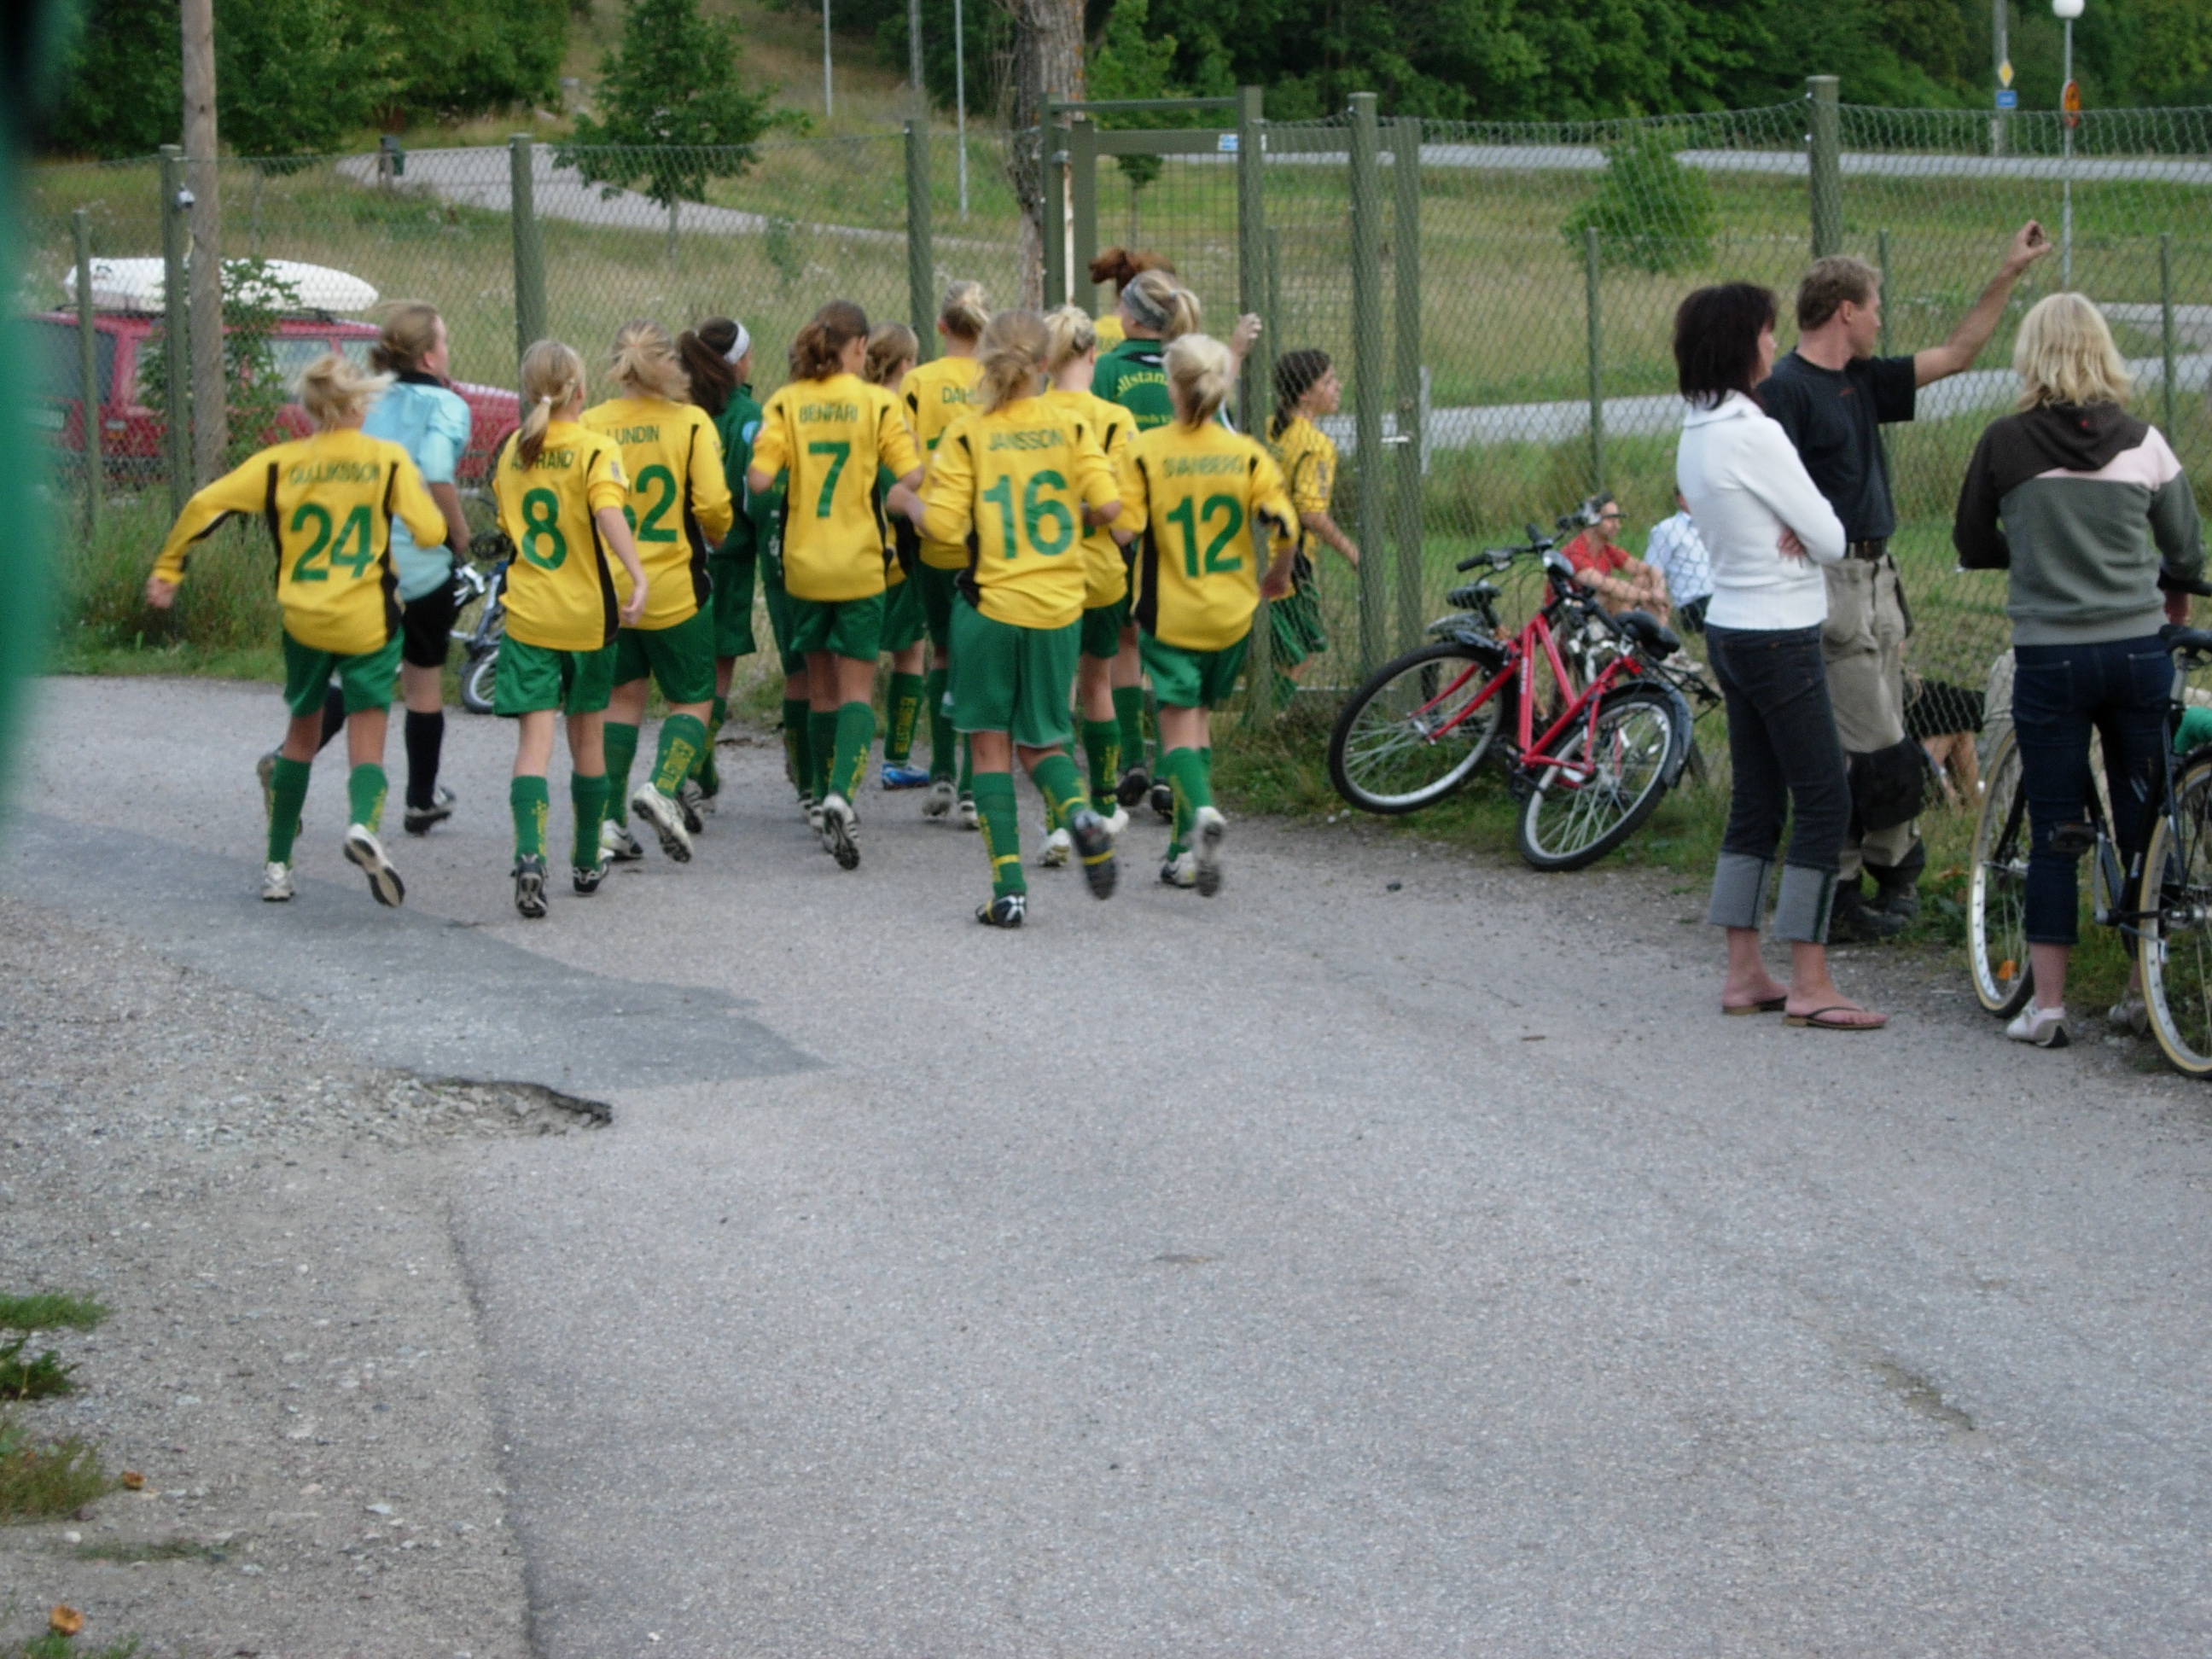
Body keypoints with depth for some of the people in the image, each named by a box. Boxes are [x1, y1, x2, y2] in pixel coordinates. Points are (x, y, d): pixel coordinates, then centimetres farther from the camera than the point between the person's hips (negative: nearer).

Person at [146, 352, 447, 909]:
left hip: (303, 622, 2)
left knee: (302, 736, 21)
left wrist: (167, 570, 7)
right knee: (366, 747, 0)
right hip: (369, 623, -2)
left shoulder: (280, 463, 0)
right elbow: (430, 533, -9)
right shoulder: (388, 459, -4)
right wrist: (420, 491, 14)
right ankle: (362, 822, -33)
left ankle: (277, 865, 21)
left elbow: (205, 505, -3)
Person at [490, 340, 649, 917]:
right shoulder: (595, 447, -9)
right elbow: (608, 510, -26)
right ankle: (587, 863, 25)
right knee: (588, 738, 14)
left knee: (534, 740, -5)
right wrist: (637, 576, -35)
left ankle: (530, 855, -26)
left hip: (526, 614, 2)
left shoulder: (512, 451, 4)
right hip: (586, 614, -2)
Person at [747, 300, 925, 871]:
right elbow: (912, 475, -11)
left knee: (821, 688, 15)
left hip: (804, 565, 2)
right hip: (860, 564, -2)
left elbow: (760, 478, -12)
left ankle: (830, 804, 21)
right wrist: (891, 499, 11)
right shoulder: (876, 403, -7)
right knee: (857, 688, 1)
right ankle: (841, 794, -21)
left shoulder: (786, 403, -3)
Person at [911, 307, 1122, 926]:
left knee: (991, 744, 6)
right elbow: (1107, 503, -9)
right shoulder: (1071, 425, 0)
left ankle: (1009, 888, -2)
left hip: (990, 602, -2)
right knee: (1041, 741, 16)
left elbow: (943, 525, -12)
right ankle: (1078, 811, -17)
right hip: (1058, 607, 2)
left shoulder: (966, 434, -6)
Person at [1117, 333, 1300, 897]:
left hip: (1169, 612, -3)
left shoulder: (1144, 450, -10)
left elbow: (1123, 527, -16)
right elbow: (1284, 526, -11)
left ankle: (1201, 809, -30)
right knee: (1200, 717, 18)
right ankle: (1187, 850, 18)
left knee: (1178, 725, 0)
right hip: (1231, 614, 3)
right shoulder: (1246, 453, -3)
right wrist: (1277, 577, 8)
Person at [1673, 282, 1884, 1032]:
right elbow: (1831, 539, -14)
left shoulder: (1697, 433, 10)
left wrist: (1791, 530, -4)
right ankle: (1809, 984, -6)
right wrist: (1807, 531, 6)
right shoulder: (1753, 434, -19)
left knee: (1756, 804, 13)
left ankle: (1744, 973, 14)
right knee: (1823, 803, -5)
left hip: (1730, 629, 10)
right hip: (1779, 637, -10)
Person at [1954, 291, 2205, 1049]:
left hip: (2050, 656, -2)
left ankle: (2047, 1003, 2)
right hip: (2138, 652, 2)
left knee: (2053, 834, 3)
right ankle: (2146, 991, 17)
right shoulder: (2142, 441, -1)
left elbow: (1973, 546, 5)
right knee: (2146, 827, 11)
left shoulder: (2007, 443, -6)